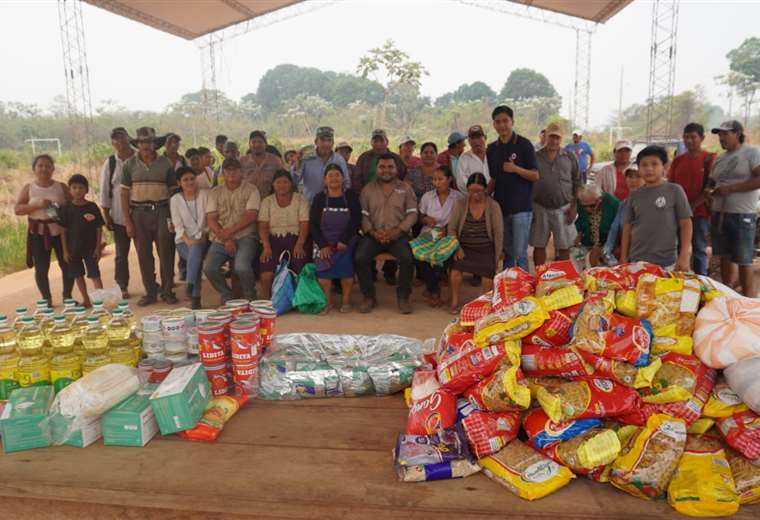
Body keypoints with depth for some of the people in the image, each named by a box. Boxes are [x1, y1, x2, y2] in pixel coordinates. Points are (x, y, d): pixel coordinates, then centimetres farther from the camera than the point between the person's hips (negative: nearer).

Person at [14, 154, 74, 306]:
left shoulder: (61, 187, 5)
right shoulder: (28, 188, 3)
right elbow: (17, 209, -4)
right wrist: (37, 205, -18)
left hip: (61, 231, 1)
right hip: (38, 233, -1)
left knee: (67, 264, 4)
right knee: (41, 268, 3)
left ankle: (67, 296, 20)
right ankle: (47, 299, 16)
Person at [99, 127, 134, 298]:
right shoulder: (110, 163, 3)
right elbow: (104, 191, 4)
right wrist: (107, 216, 0)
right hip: (119, 216, 1)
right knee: (121, 253, 8)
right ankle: (123, 287, 18)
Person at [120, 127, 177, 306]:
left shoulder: (165, 163, 3)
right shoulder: (130, 164, 4)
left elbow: (173, 190, 5)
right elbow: (124, 194, 3)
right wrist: (127, 222, -3)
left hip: (162, 212, -1)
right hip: (139, 213, 1)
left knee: (166, 254, 0)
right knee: (144, 255, 5)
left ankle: (167, 291, 13)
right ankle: (150, 293, 16)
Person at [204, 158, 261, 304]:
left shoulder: (251, 189, 4)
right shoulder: (215, 192, 13)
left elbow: (251, 216, -8)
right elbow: (211, 219, 3)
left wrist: (229, 231, -15)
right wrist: (226, 239, -11)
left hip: (244, 237, -3)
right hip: (220, 240, 4)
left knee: (242, 267, -30)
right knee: (209, 268, -19)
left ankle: (250, 298, -1)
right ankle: (227, 298, 6)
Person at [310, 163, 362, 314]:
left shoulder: (351, 196, 4)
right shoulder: (319, 198, 7)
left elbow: (356, 221, -3)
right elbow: (313, 224, 2)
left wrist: (344, 241, -14)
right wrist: (322, 245, -11)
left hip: (346, 241, -1)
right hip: (325, 242, 1)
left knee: (345, 262, -22)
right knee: (322, 264, -21)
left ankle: (346, 300, -4)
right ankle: (327, 301, -4)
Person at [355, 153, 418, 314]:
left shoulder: (405, 188, 11)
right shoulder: (368, 189, 14)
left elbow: (412, 214, 3)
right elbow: (363, 215, 6)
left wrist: (397, 231, -12)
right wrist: (373, 232, -12)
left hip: (398, 235, -1)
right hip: (373, 235, 1)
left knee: (407, 258, -30)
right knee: (360, 257, -27)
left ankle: (403, 297, -9)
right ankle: (369, 296, -7)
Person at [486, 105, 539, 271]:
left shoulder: (524, 145, -5)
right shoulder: (492, 149, 10)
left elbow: (535, 176, -7)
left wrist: (516, 169, -23)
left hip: (521, 207, -5)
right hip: (500, 206, 5)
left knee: (520, 253, -5)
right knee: (506, 252, 13)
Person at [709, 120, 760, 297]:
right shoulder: (719, 159, 15)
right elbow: (712, 183, 25)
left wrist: (730, 188, -17)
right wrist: (709, 191, 4)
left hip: (742, 216, -6)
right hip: (719, 214, 7)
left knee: (744, 261, -3)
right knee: (725, 257, 13)